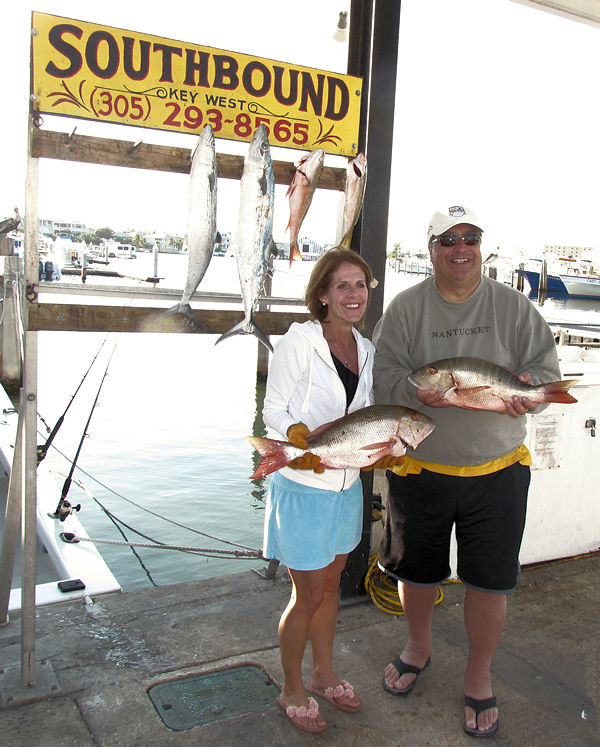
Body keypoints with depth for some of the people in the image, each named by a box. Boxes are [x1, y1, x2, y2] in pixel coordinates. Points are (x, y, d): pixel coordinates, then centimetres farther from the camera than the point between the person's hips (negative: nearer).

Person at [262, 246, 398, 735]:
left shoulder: (365, 349, 5)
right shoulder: (300, 341, -15)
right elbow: (274, 411, -13)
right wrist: (306, 439, -29)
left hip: (347, 486, 6)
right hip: (304, 488, -6)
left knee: (331, 585, 21)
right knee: (308, 595, 7)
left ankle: (324, 674, 42)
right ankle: (292, 691, 30)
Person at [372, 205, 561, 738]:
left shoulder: (515, 307, 0)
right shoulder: (406, 308, -2)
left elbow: (545, 366, 1)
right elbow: (385, 375, -6)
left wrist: (530, 390, -22)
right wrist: (417, 392, -27)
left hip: (497, 470, 0)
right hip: (419, 468, 1)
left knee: (490, 581, 8)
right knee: (416, 570, 17)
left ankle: (479, 677, 33)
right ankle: (419, 646, 46)